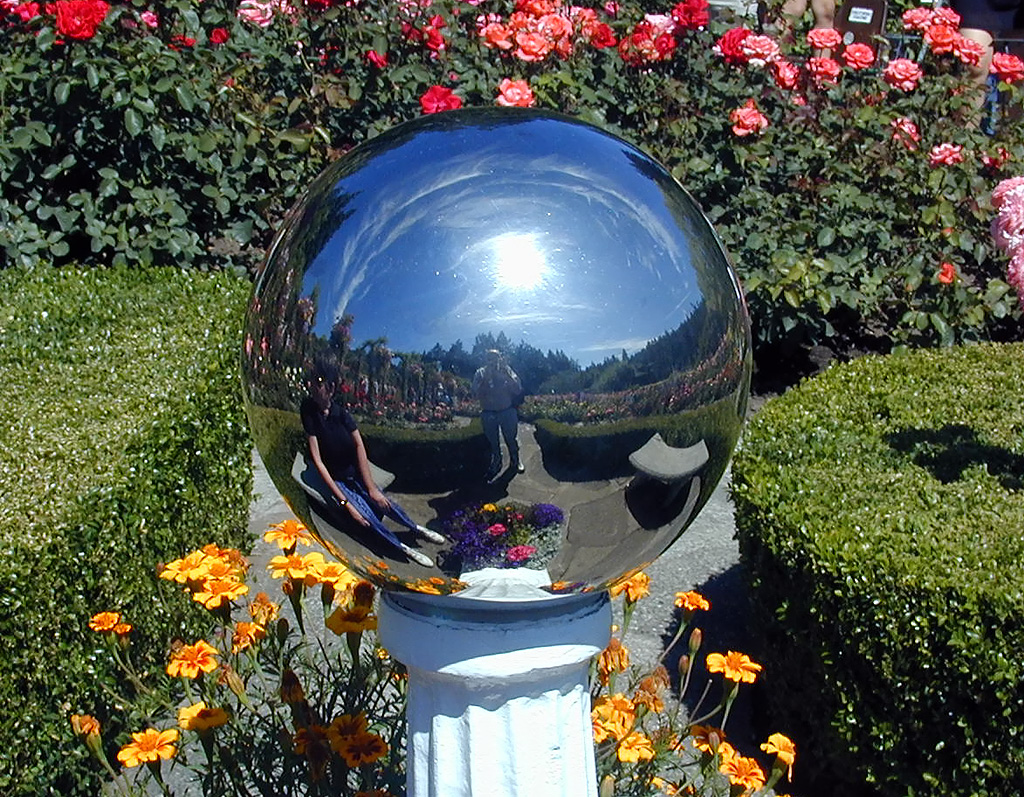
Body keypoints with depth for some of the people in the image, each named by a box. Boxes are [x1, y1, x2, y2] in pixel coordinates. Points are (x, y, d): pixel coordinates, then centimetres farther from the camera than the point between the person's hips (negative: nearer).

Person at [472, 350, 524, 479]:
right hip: (488, 414, 0)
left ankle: (515, 461, 37)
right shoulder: (480, 373, -8)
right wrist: (486, 378, -29)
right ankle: (496, 463, 36)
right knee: (493, 442, 15)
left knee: (511, 439, 13)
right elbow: (476, 393, -20)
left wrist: (506, 375, -27)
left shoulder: (506, 370, -8)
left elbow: (518, 390, -16)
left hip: (507, 412, 0)